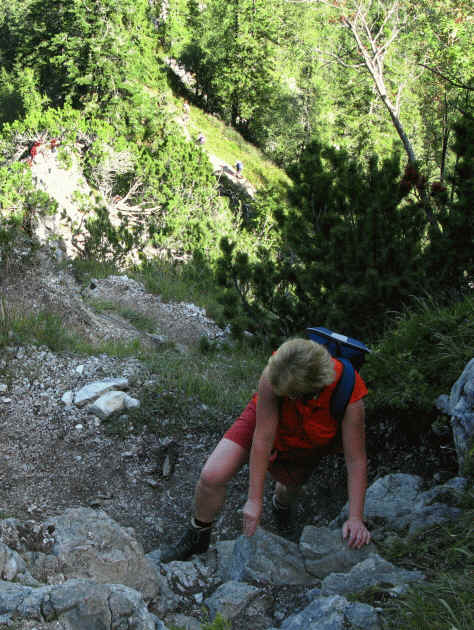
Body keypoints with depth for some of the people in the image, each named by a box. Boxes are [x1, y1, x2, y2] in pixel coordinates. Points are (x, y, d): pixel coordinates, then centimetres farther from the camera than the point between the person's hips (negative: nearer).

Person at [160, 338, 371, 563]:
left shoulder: (349, 395, -39)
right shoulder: (273, 376, -39)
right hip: (263, 421, -1)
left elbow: (356, 460, -30)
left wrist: (355, 518, -31)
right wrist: (254, 500, -28)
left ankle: (281, 502, 63)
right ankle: (197, 537, 14)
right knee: (212, 476, -15)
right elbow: (262, 439, -32)